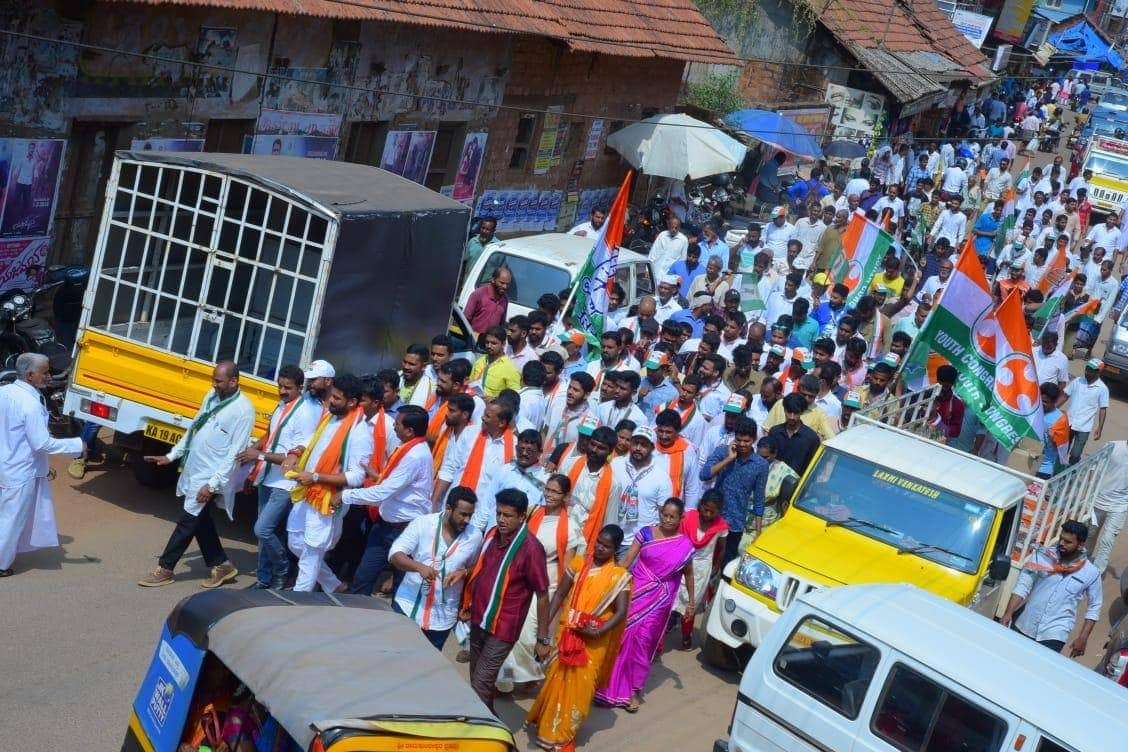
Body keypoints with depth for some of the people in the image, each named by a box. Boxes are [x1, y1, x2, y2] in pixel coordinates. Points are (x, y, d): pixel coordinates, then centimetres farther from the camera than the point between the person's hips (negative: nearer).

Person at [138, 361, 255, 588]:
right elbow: (194, 427, 17)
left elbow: (235, 453, -19)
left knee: (187, 522, 1)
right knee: (201, 521, 15)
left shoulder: (243, 410, -18)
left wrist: (213, 484, -20)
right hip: (193, 471, 8)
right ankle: (222, 565, 26)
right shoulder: (212, 396, 6)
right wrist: (171, 455, 15)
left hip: (210, 477, -8)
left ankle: (165, 569, 13)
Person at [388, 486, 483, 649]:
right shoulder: (422, 523, -12)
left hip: (442, 617, 1)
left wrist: (463, 572, -15)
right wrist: (419, 567, -32)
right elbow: (395, 554, -14)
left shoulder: (475, 537, -6)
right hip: (407, 606, -1)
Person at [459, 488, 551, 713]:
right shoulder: (492, 534, 0)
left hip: (503, 628, -7)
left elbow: (542, 595, -16)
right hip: (479, 620, 7)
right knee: (477, 679, 19)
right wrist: (468, 605, 17)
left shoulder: (530, 548, -21)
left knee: (480, 685, -7)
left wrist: (543, 639, -13)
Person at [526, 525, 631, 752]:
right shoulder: (578, 563, 0)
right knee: (556, 679, 10)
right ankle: (547, 727, 31)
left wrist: (598, 631, -24)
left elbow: (621, 613, -12)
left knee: (580, 685, 6)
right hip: (567, 633, 2)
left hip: (594, 641, -2)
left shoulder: (619, 576, -8)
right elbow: (560, 595, 3)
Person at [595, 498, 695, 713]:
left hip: (659, 600, 0)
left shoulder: (685, 545, -4)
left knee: (643, 641, 3)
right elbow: (626, 561, -6)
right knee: (623, 635, 3)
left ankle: (634, 690, 16)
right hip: (636, 592, 1)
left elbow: (688, 573, 9)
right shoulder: (646, 533, -5)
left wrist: (691, 601, 12)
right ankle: (613, 684, 17)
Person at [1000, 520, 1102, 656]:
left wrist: (1083, 638, -2)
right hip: (1023, 628, 2)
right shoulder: (1042, 556, -3)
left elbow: (1094, 608, 6)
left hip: (1054, 636, -2)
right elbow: (1022, 587, -5)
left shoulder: (1091, 573, -3)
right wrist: (1008, 614, -16)